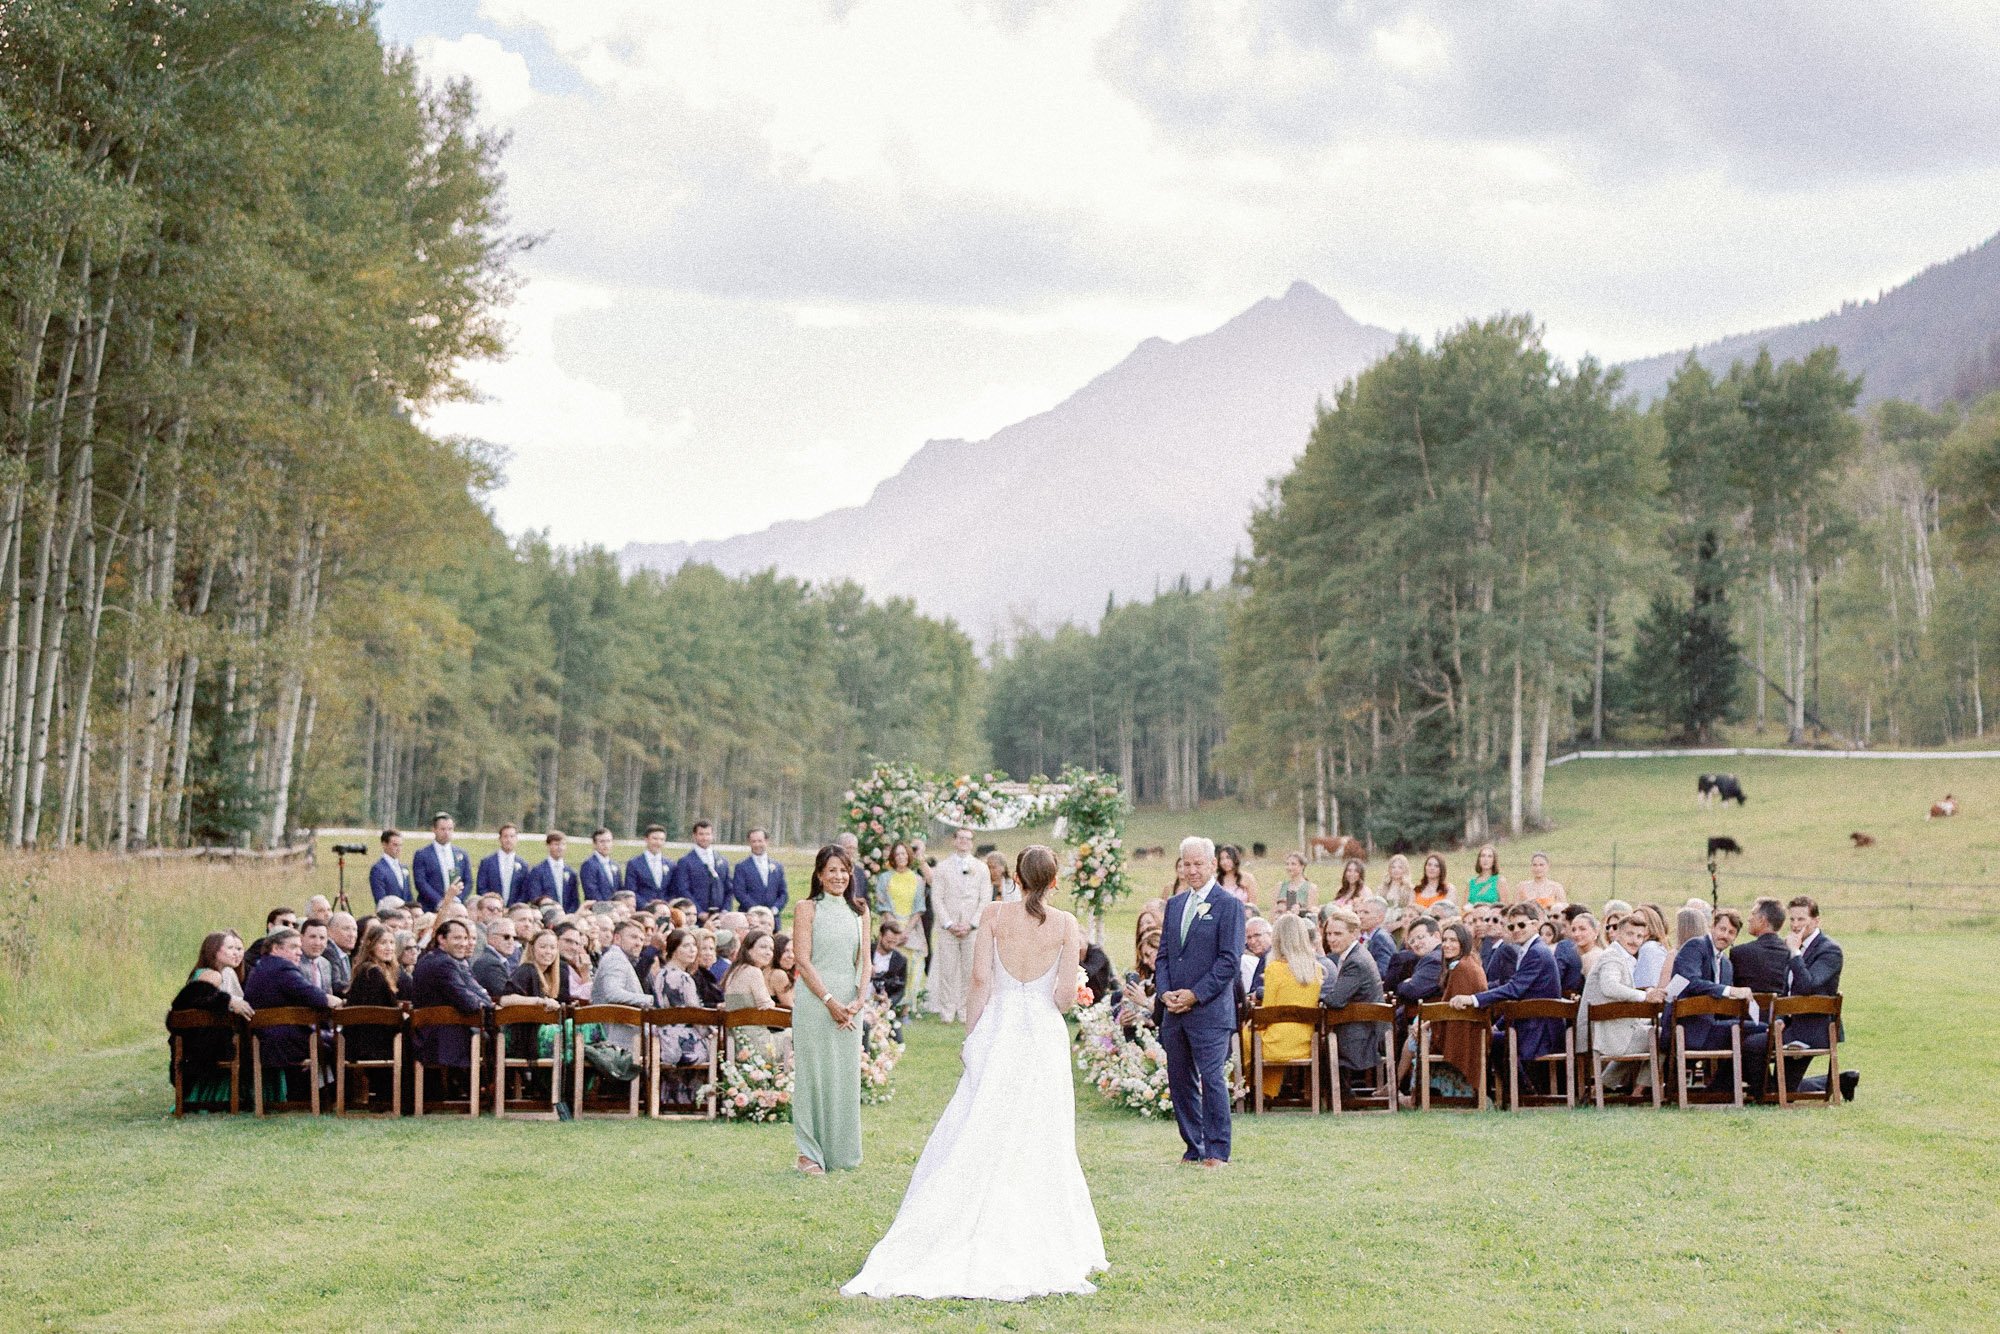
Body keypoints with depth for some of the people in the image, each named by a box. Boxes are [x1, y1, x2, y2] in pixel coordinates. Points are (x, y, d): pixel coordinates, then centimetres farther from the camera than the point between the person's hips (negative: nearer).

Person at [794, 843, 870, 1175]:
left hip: (849, 1002, 4)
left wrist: (859, 1000, -6)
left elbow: (864, 960, 8)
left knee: (846, 1072, 6)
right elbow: (803, 961, -8)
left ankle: (842, 1152, 16)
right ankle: (810, 1152, 5)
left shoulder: (859, 909, 11)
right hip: (814, 1000, -4)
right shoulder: (807, 909, -2)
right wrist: (830, 1001, -14)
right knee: (814, 1072, -2)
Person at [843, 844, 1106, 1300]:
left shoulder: (994, 917, 0)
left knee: (977, 1139, 4)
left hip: (996, 1035, 1)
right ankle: (1033, 1251, 11)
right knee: (1038, 1147, 7)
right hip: (1045, 1040, 0)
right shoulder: (1065, 924, -2)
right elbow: (1065, 995, -7)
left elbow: (980, 978, -6)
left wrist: (974, 1035, 2)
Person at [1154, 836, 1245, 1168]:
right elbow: (1164, 954, 16)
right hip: (1174, 1011, 7)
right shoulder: (1174, 904, 15)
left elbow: (1229, 960, -10)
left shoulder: (1228, 905, -5)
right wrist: (1165, 992, -1)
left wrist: (1195, 995, -14)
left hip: (1210, 1009, -7)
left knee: (1212, 1078, -6)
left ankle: (1217, 1151, 2)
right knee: (1179, 1080, 9)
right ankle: (1193, 1149, 18)